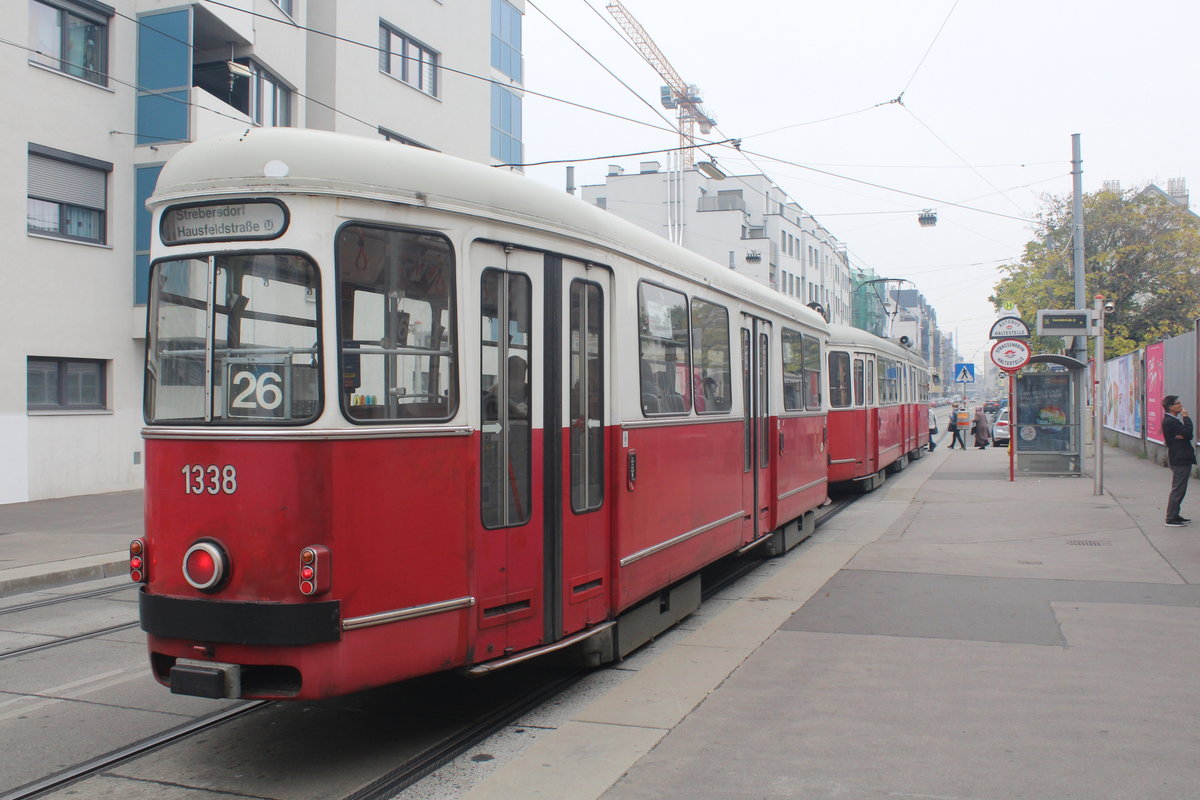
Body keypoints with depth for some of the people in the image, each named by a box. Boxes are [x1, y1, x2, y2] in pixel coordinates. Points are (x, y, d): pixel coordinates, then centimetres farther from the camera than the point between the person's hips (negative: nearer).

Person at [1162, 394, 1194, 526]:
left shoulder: (1172, 420, 15)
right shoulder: (1170, 421, -17)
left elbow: (1188, 435, 11)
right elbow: (1188, 432, -23)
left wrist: (1182, 436, -12)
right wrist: (1186, 417, -11)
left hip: (1180, 459, 10)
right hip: (1179, 460, -10)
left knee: (1179, 489, 15)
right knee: (1178, 489, -7)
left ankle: (1175, 516, 23)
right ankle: (1170, 519, -3)